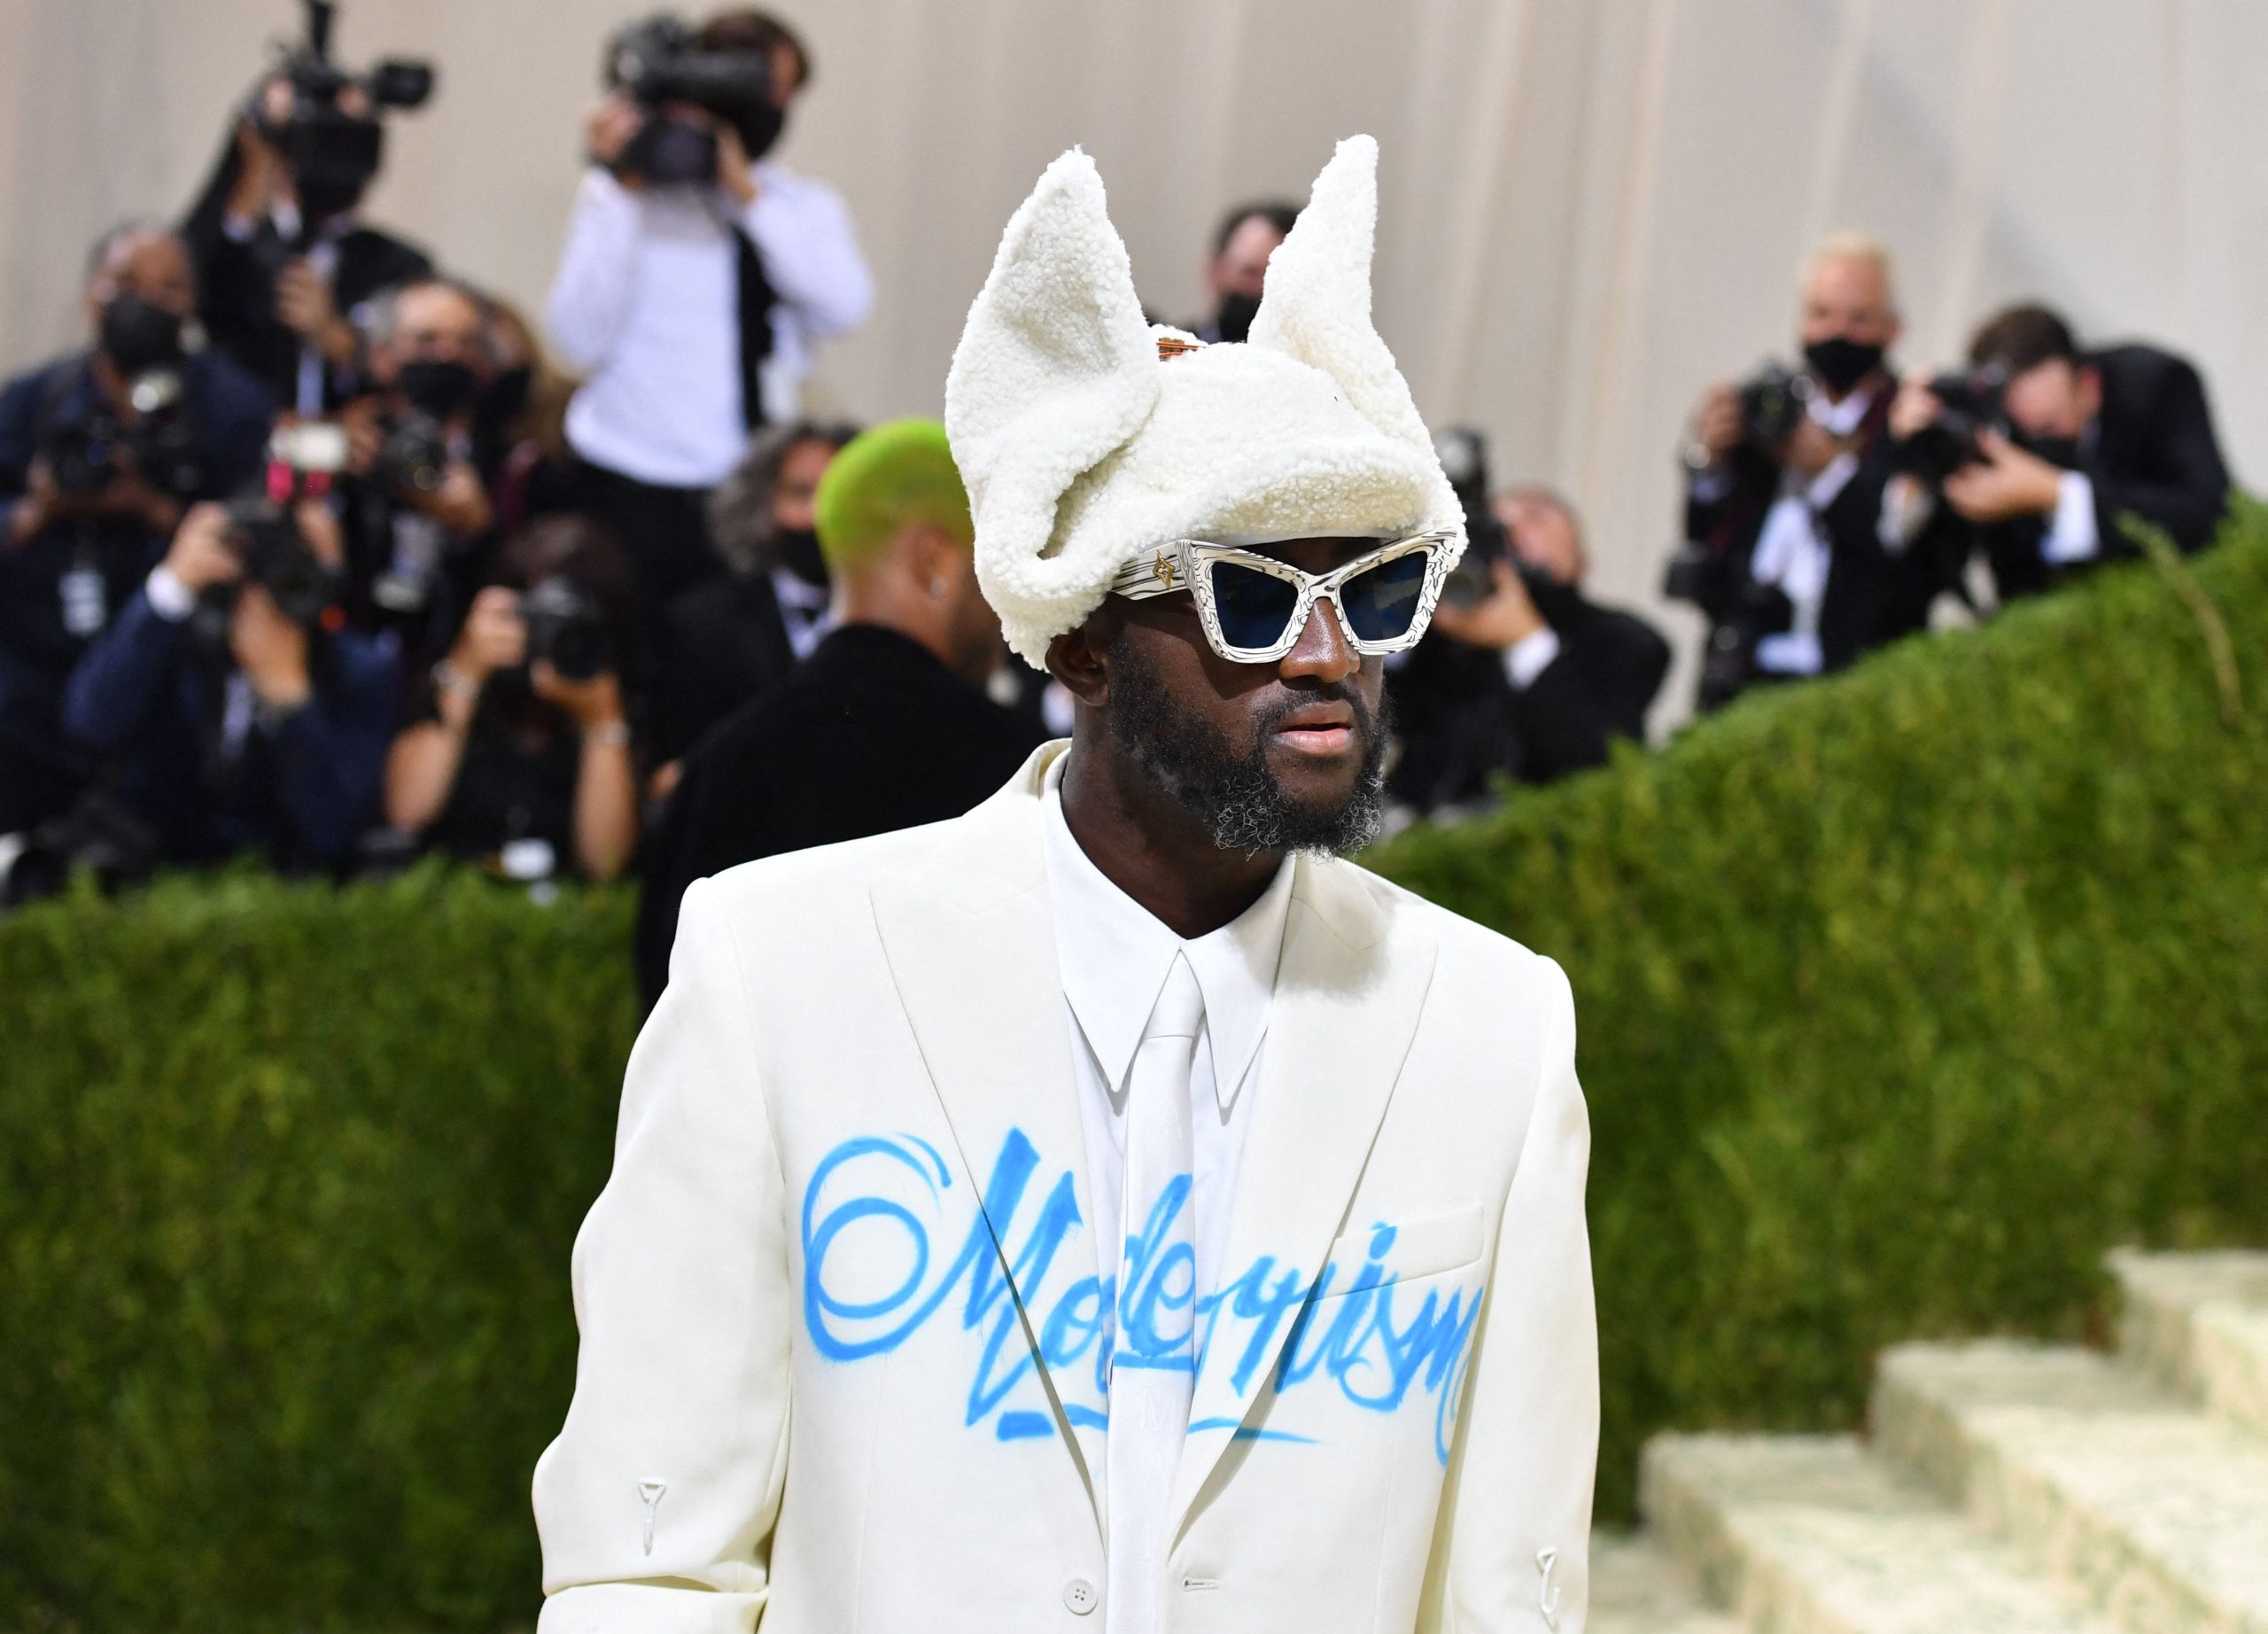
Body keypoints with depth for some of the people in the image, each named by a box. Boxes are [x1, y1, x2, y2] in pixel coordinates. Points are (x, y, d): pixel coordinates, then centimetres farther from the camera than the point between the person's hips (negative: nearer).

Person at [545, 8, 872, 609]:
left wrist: (746, 192, -12)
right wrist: (624, 194, -15)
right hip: (639, 486, -3)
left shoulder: (806, 207, 10)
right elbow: (582, 341, -11)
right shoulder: (618, 193, 1)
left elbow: (843, 308, -10)